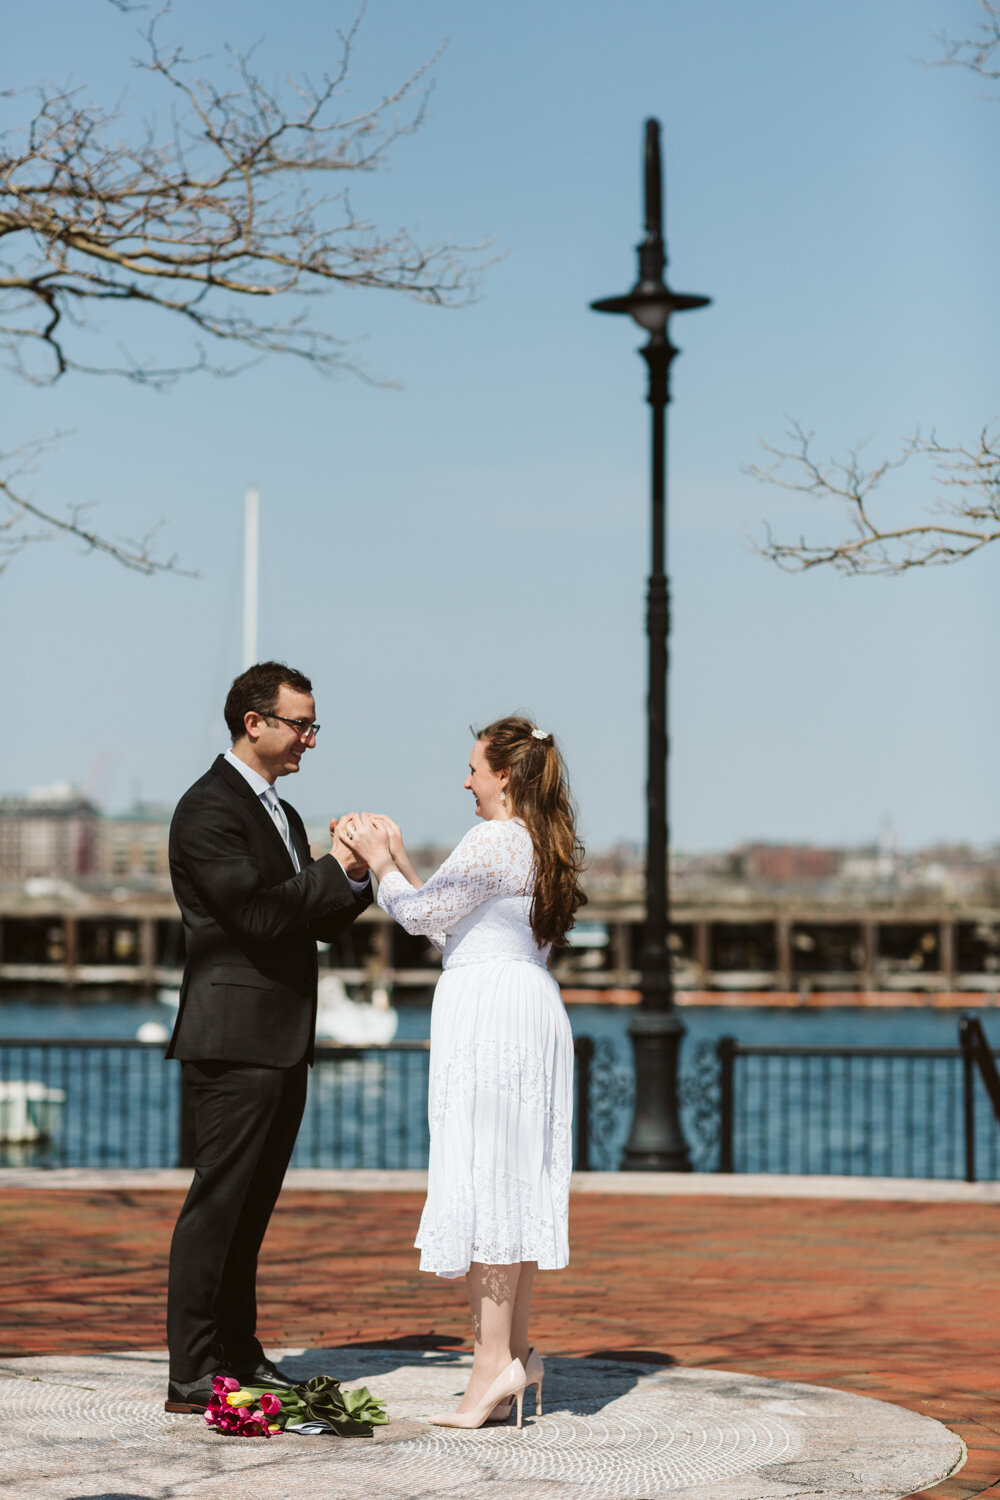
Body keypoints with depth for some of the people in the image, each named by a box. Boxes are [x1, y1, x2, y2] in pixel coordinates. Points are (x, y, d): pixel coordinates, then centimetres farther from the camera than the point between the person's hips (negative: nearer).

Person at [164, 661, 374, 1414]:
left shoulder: (282, 814, 19)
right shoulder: (209, 808, -11)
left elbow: (319, 923, 18)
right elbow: (257, 913, -21)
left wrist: (357, 875, 1)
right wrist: (336, 868, -12)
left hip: (283, 1041, 9)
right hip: (236, 1038, -9)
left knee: (252, 1208, 13)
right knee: (218, 1205, -7)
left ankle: (238, 1353, 20)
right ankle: (193, 1374, -4)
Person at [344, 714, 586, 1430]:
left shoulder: (494, 841, -13)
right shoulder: (545, 847, 17)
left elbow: (424, 916, -7)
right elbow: (452, 921, 20)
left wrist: (378, 860, 7)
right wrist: (401, 858, 22)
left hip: (487, 1008, -10)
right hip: (534, 1004, 10)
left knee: (481, 1177, -7)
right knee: (516, 1182, 11)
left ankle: (494, 1361, -7)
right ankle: (516, 1353, 15)